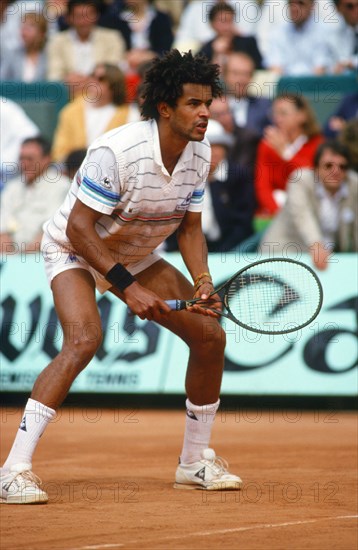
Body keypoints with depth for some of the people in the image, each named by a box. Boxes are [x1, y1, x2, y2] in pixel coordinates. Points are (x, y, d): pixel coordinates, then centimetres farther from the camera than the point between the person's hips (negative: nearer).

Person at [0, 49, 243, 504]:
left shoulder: (199, 152, -9)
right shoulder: (116, 151, -31)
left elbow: (190, 227, 2)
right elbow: (78, 228, -28)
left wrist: (203, 279, -16)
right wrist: (127, 287, -31)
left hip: (137, 257, 7)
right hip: (74, 250, -7)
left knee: (210, 336, -1)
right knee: (84, 339, -32)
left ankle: (195, 462, 17)